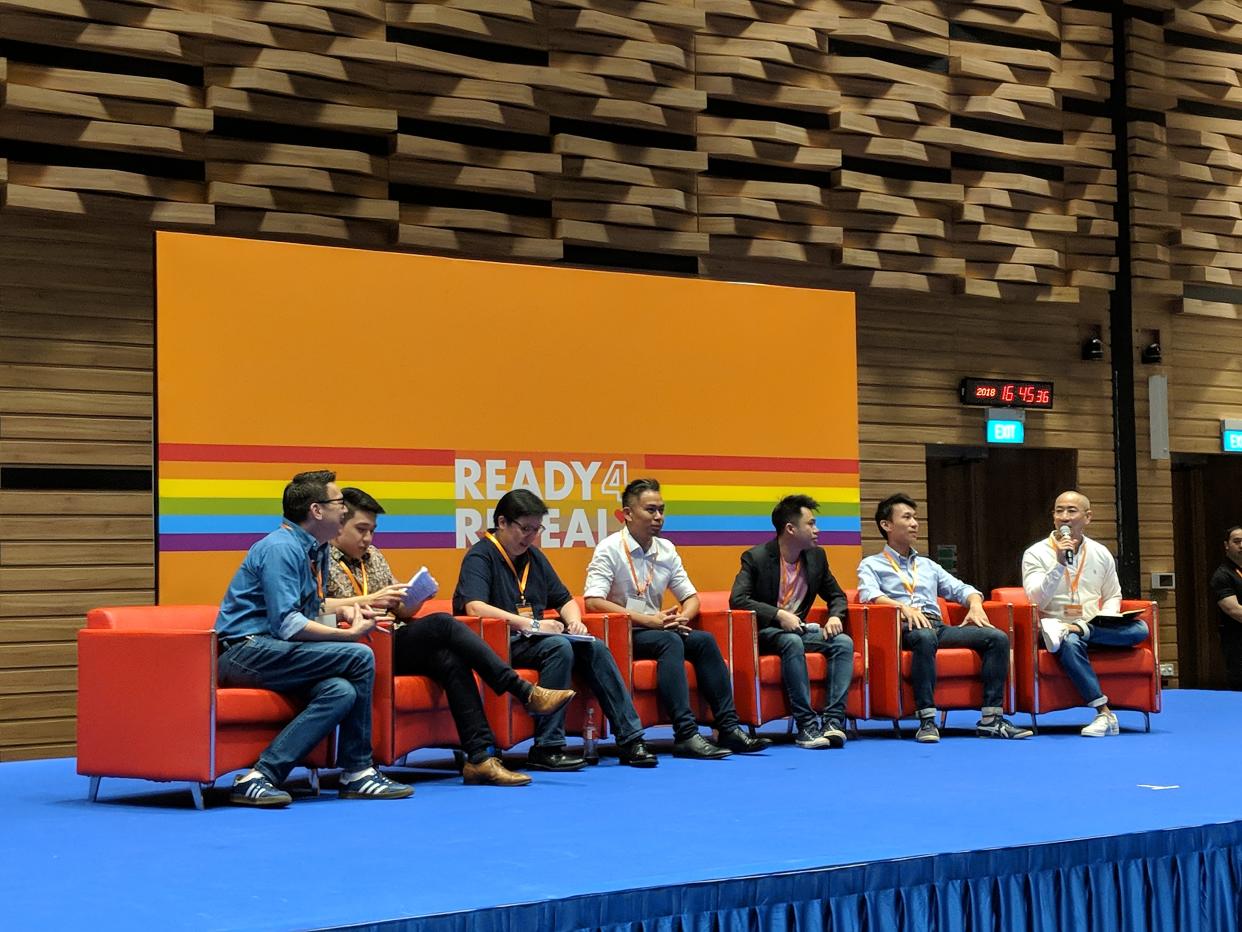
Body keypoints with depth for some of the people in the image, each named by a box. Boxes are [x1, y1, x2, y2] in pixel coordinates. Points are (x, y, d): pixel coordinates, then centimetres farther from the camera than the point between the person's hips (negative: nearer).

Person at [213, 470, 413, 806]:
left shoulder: (316, 550, 16)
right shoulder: (281, 548, -14)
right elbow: (287, 624, -21)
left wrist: (340, 612, 6)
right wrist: (349, 634, -15)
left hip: (270, 650, 9)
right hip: (245, 650, -9)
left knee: (340, 692, -20)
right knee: (359, 657, -19)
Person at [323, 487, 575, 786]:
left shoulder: (373, 557, 22)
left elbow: (402, 612, 22)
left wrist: (417, 599, -1)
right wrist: (368, 600, -22)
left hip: (394, 645, 7)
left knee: (450, 661, -23)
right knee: (443, 625, -24)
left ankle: (480, 757, -29)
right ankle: (525, 692, -22)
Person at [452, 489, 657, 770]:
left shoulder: (534, 557, 18)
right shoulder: (480, 557, -7)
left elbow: (565, 599, 27)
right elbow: (474, 607, -25)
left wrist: (574, 621, 2)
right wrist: (531, 624, -29)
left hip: (532, 640, 8)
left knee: (594, 647, -12)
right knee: (559, 647, -31)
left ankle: (630, 739, -12)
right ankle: (546, 748, -33)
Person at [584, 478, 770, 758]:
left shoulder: (666, 550, 10)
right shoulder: (610, 549, -9)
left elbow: (691, 597, 15)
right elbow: (593, 602, -20)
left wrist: (681, 618, -11)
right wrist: (648, 620, -23)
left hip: (657, 628, 6)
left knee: (704, 640, -17)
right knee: (669, 641, -32)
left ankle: (728, 727, -19)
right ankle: (685, 735, -38)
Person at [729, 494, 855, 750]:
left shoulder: (816, 556, 7)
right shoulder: (756, 557, -9)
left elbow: (836, 595, 18)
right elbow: (737, 599, -19)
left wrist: (835, 617, -6)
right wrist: (778, 615, -28)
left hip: (798, 628, 6)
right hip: (766, 632, -6)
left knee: (843, 642, -21)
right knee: (792, 642, -38)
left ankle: (833, 720, -30)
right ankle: (806, 725, -37)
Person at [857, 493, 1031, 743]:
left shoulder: (927, 565, 33)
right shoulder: (871, 564, 16)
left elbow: (961, 589, 27)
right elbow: (869, 594, -5)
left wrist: (975, 604, 3)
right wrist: (903, 607, -23)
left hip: (938, 626, 6)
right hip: (906, 629, -6)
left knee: (997, 637, -17)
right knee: (925, 637, -42)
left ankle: (990, 719, -23)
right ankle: (927, 720, -42)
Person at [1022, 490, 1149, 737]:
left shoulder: (1101, 553, 12)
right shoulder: (1036, 554, -1)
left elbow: (1113, 596, 21)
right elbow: (1037, 600, -12)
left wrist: (1107, 619, -1)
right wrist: (1060, 564, -22)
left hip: (1094, 626, 4)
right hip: (1056, 628, -4)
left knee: (1140, 628, -22)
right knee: (1070, 644, -39)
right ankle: (1104, 713, -39)